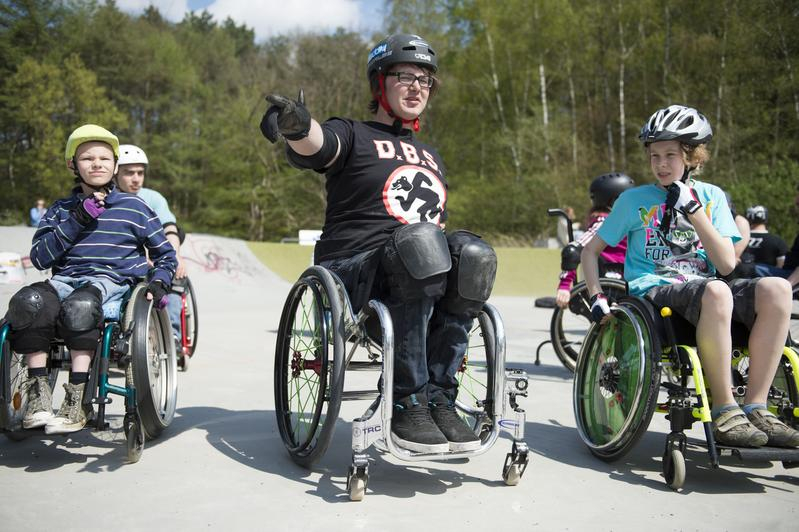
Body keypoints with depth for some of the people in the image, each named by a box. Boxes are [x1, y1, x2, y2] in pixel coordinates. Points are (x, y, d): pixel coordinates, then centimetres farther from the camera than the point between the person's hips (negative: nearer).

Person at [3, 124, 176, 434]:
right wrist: (75, 221, -1)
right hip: (65, 280, 3)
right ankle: (38, 396, -25)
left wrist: (158, 283, 0)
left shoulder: (134, 208, 15)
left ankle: (76, 402, -33)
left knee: (80, 305, -38)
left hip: (113, 283, -2)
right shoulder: (61, 210, 21)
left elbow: (165, 254, 20)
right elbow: (39, 258, 7)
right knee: (27, 302, -32)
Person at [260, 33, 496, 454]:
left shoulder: (431, 157, 27)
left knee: (471, 255, -26)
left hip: (422, 280, 5)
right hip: (351, 271, -5)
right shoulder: (353, 135, 8)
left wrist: (457, 260, 11)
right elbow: (317, 144, -17)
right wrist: (299, 127, -41)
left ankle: (438, 396, -22)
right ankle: (407, 403, -30)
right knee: (417, 242, -36)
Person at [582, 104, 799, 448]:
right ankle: (724, 413, -28)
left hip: (702, 291, 4)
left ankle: (755, 407, -21)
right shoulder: (634, 199, 6)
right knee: (716, 291, -37)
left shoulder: (711, 196, 11)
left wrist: (693, 211, -9)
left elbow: (726, 264, -1)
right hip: (653, 291, -3)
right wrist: (597, 297, -3)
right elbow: (590, 250, 11)